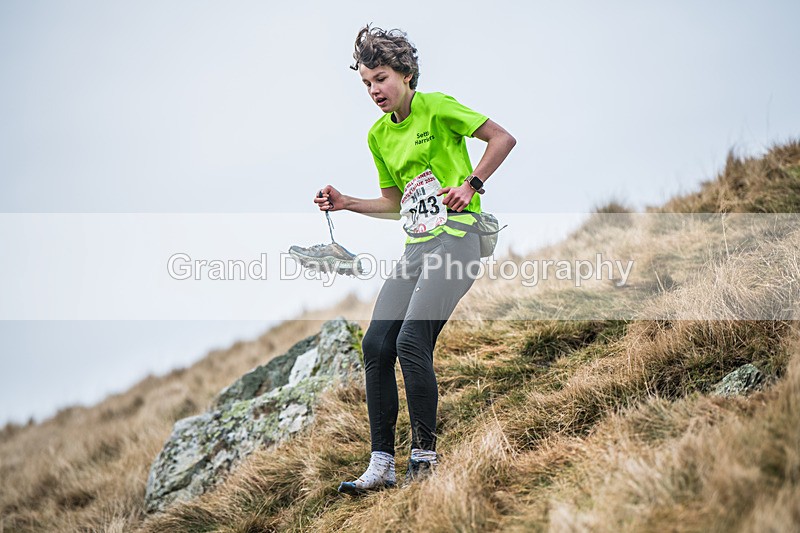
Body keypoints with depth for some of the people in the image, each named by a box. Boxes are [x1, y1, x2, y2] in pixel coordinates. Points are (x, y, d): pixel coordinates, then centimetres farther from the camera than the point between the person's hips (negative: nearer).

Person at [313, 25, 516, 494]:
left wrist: (471, 185, -10)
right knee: (376, 344, -6)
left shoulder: (436, 108, -4)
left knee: (411, 341, -20)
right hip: (416, 247, 7)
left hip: (457, 238, -7)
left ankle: (425, 453, -5)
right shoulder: (378, 135, 16)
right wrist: (344, 203, 12)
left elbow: (503, 138, -1)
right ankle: (381, 464, 0)